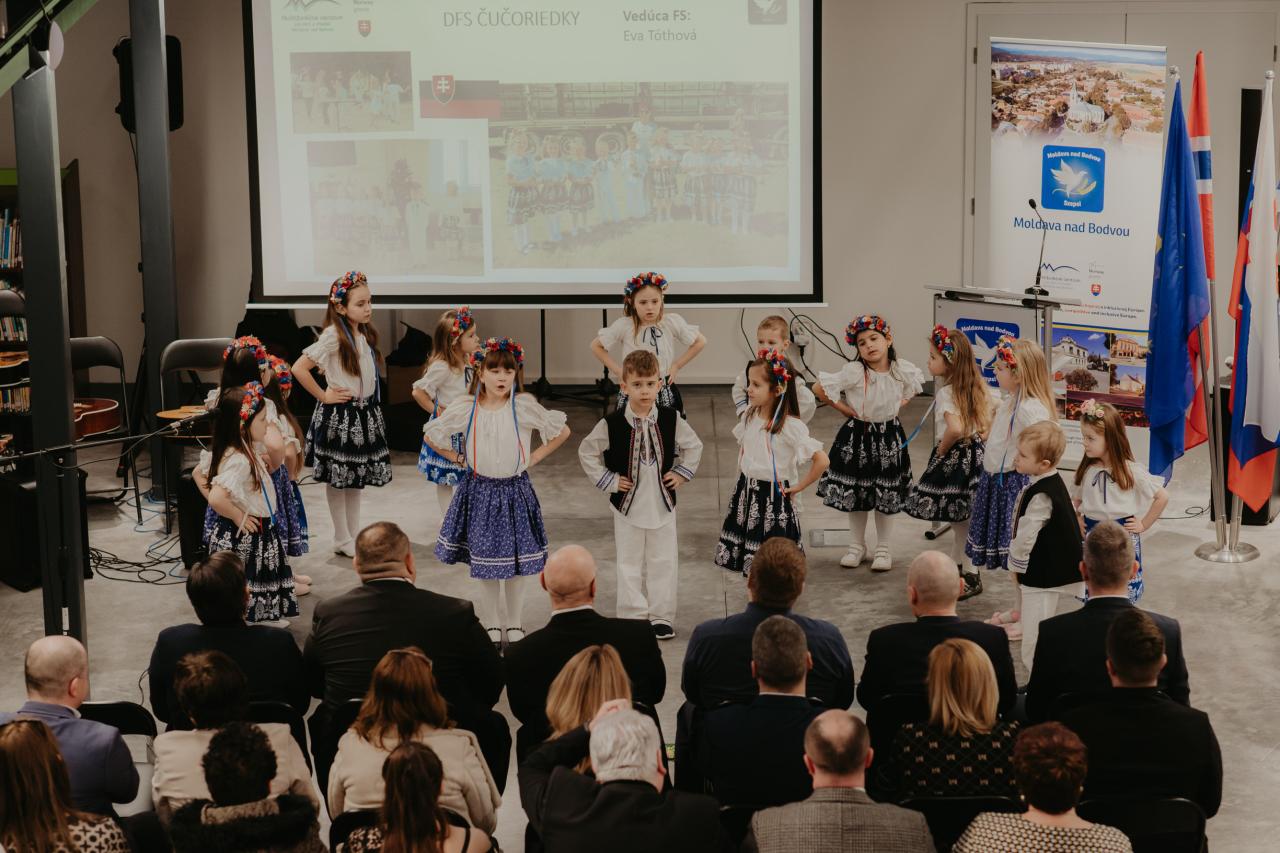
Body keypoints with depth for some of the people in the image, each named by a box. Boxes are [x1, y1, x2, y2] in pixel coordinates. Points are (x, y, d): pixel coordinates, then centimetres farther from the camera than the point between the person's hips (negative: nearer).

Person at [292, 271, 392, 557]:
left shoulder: (364, 334, 5)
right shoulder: (334, 336, -18)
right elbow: (299, 368, -23)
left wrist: (368, 404, 9)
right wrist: (323, 396, -16)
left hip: (364, 413, 8)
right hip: (339, 415, -8)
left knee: (357, 478, 14)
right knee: (338, 478, 4)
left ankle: (354, 534, 24)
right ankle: (341, 539, 13)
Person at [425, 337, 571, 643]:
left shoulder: (524, 406, -10)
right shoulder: (465, 409, -6)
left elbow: (562, 430, 0)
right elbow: (431, 435, 8)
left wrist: (534, 458, -2)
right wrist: (459, 459, 3)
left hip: (515, 490, -1)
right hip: (480, 490, 1)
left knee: (516, 561, 7)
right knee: (484, 561, 7)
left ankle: (515, 624, 22)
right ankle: (491, 625, 22)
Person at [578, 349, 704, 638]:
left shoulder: (671, 419, -7)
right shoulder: (612, 424, -14)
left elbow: (694, 446, 10)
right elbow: (586, 452, -1)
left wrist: (681, 473, 2)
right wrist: (607, 481, -5)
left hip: (662, 503, 2)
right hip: (628, 503, -1)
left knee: (664, 561, 8)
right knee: (630, 563, 8)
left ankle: (662, 617, 19)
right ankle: (633, 617, 18)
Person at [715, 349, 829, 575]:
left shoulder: (790, 426, -17)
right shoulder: (749, 417, 2)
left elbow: (822, 460, -19)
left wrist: (798, 487, -11)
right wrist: (744, 476, 11)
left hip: (772, 497, -6)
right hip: (745, 494, 6)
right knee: (751, 567, 10)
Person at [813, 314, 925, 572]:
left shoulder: (903, 370, -10)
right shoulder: (853, 372, -20)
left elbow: (915, 386, 14)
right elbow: (818, 388, -18)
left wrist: (899, 404, -2)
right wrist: (846, 410, -11)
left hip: (889, 437, 2)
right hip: (858, 436, -1)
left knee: (887, 494, 9)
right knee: (855, 492, 9)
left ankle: (883, 548, 24)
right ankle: (857, 546, 26)